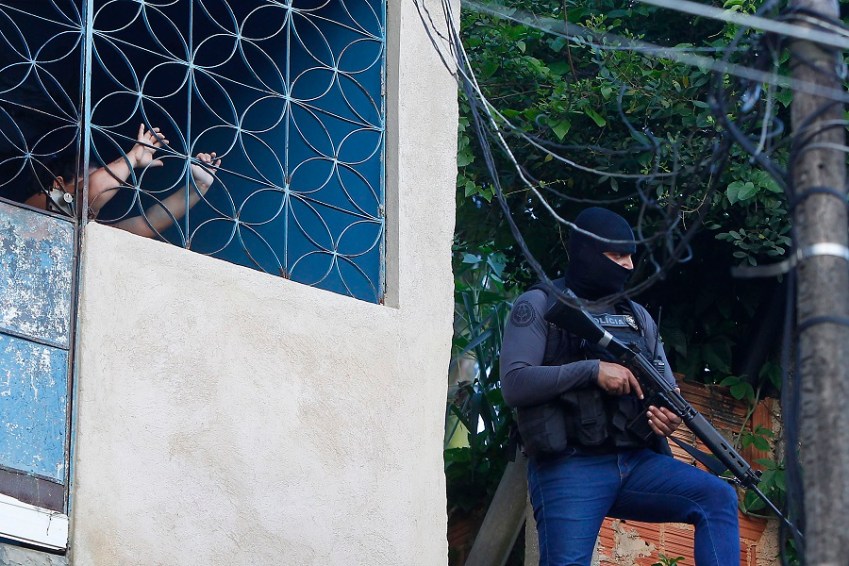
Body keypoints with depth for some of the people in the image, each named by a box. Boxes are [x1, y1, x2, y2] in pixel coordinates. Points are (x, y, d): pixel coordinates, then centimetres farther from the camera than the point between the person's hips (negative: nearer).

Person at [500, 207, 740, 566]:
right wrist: (592, 370, -16)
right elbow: (513, 384, -9)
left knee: (718, 499, -15)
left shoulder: (637, 316, 22)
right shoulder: (539, 305, 4)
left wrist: (671, 415, -7)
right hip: (569, 468, -5)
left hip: (636, 463, 5)